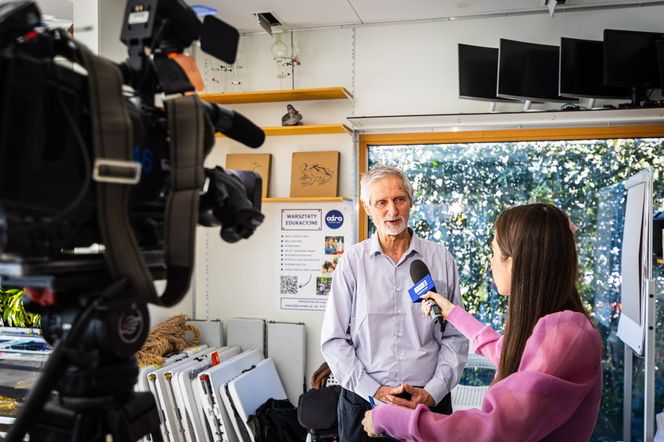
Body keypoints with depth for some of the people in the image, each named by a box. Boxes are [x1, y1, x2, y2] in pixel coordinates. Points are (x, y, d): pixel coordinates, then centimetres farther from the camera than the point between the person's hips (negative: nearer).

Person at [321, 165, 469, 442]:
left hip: (430, 400, 1)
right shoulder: (352, 261, -4)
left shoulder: (441, 259, -1)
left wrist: (433, 392, -8)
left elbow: (455, 337, 1)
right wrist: (373, 391, -10)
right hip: (364, 399, 0)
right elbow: (334, 339, -3)